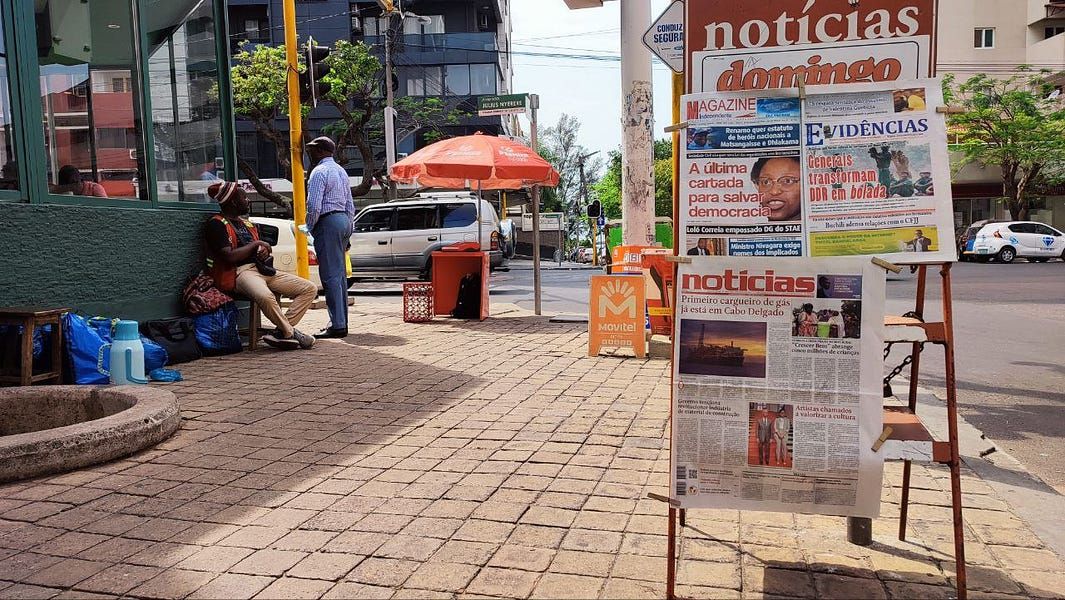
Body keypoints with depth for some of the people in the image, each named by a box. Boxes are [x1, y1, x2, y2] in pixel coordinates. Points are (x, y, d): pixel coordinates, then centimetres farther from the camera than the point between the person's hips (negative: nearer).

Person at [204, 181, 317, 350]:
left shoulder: (246, 223, 25)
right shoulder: (216, 224, -2)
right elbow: (230, 256, -16)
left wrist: (264, 251, 5)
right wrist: (256, 244, -3)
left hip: (262, 269, 9)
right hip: (239, 273, -8)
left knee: (310, 289, -6)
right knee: (265, 296, -42)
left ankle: (282, 332, -16)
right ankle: (291, 333, -20)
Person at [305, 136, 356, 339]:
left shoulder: (319, 171, -9)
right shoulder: (341, 170, 19)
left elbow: (314, 206, -18)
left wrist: (307, 230, -6)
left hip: (327, 223, -9)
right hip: (343, 220, 9)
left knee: (331, 276, -9)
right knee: (340, 274, 11)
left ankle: (337, 325, -11)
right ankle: (341, 322, 15)